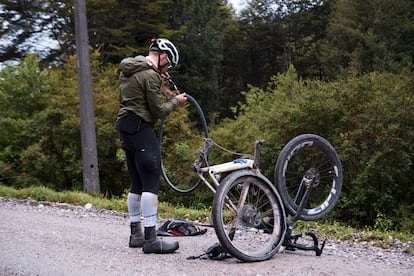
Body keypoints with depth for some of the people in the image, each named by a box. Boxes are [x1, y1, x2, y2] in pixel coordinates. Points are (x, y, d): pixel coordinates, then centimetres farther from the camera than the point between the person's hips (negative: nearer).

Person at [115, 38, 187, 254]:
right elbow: (158, 110, -12)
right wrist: (176, 101, 4)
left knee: (137, 184, 14)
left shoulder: (126, 70, 16)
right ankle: (150, 239, -12)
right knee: (151, 183, -10)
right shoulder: (150, 75, -12)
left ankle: (136, 234, 20)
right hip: (141, 128, -10)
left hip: (124, 127, 10)